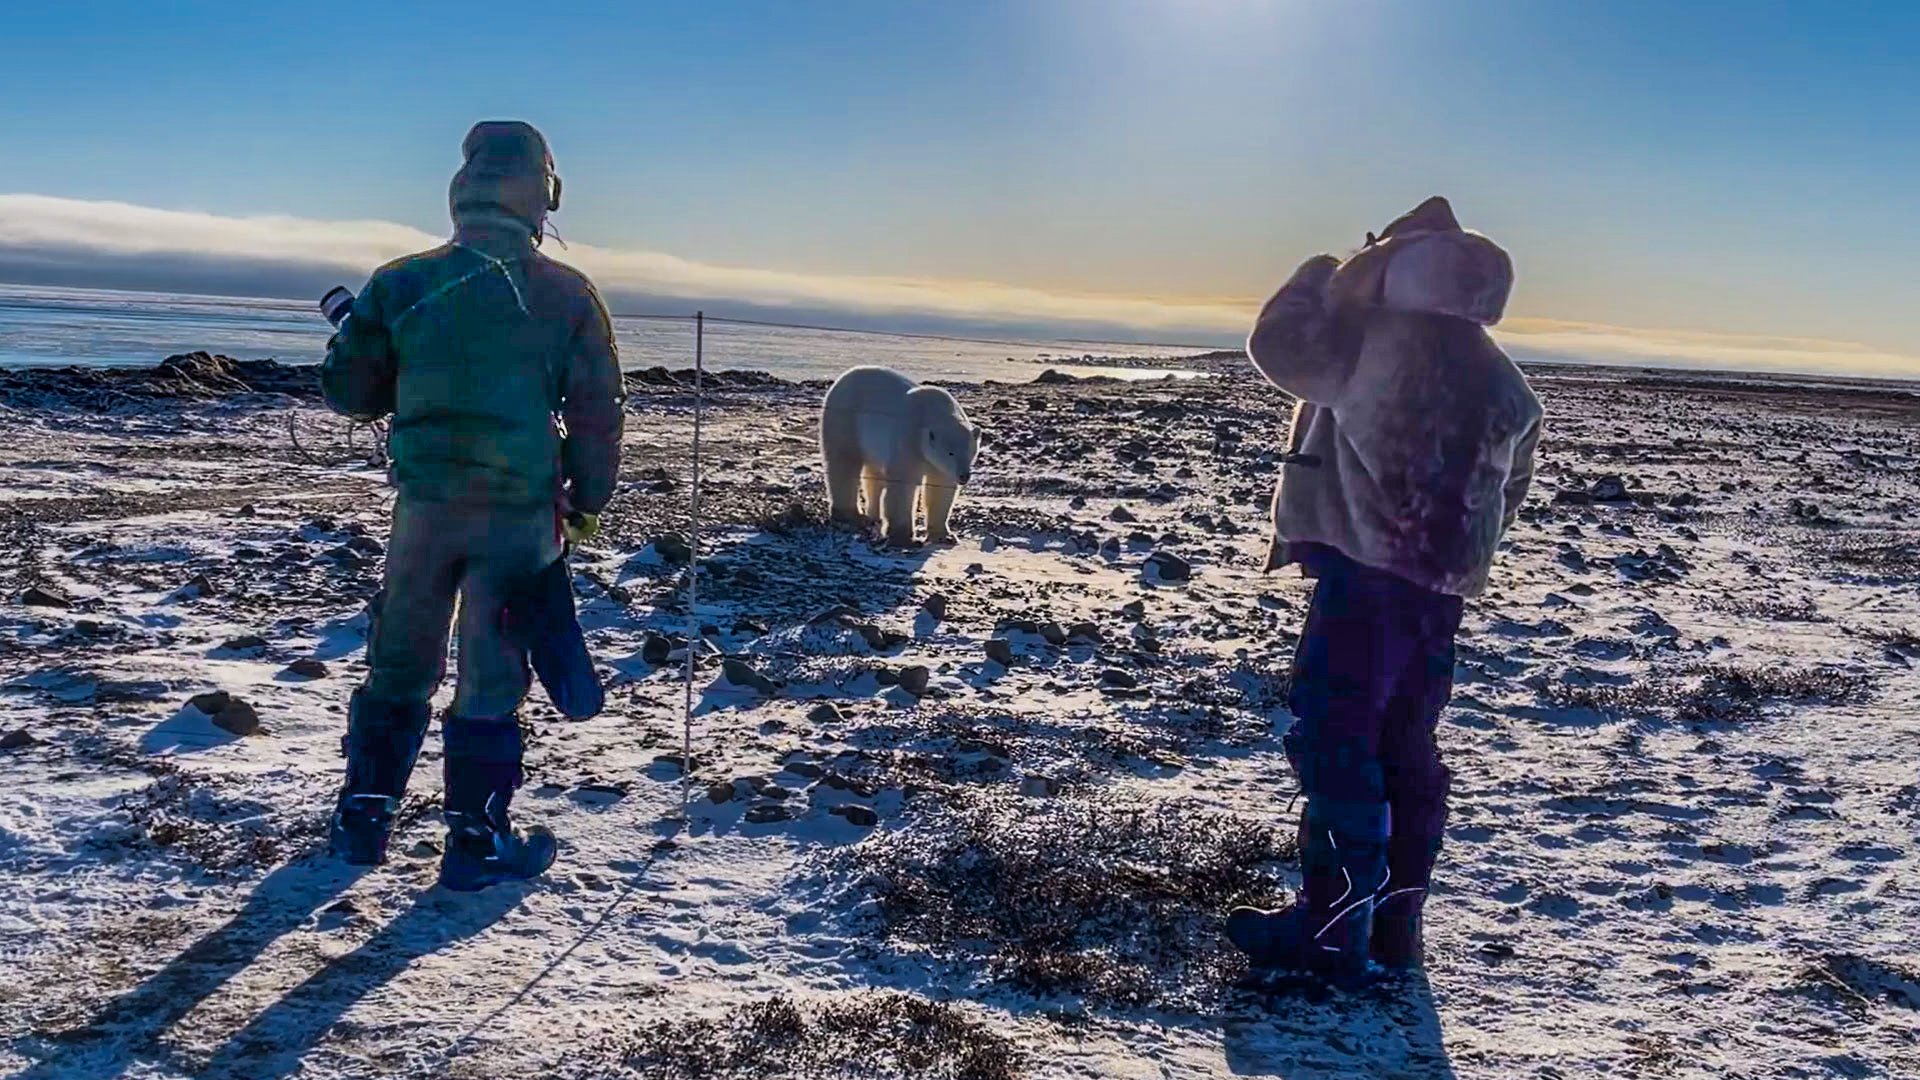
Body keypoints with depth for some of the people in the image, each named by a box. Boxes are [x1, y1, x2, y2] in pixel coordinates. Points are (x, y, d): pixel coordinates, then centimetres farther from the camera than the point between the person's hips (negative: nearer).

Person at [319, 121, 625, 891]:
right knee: (491, 674, 6)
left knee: (400, 663, 17)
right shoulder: (567, 295, -5)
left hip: (425, 502, 2)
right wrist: (588, 501, 10)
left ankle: (365, 817, 27)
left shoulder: (402, 284, -1)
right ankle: (476, 842, 12)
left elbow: (346, 389, 6)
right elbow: (597, 413, -2)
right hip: (521, 511, -2)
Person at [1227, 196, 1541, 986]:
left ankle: (1333, 931, -2)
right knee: (1405, 750, 14)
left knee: (1334, 743, -4)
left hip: (1365, 573, -8)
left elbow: (1279, 345, -4)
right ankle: (1393, 920, 22)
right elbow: (1507, 492, 19)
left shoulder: (1379, 339, -10)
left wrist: (1321, 275, 12)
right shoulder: (1506, 385, 13)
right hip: (1442, 590, 8)